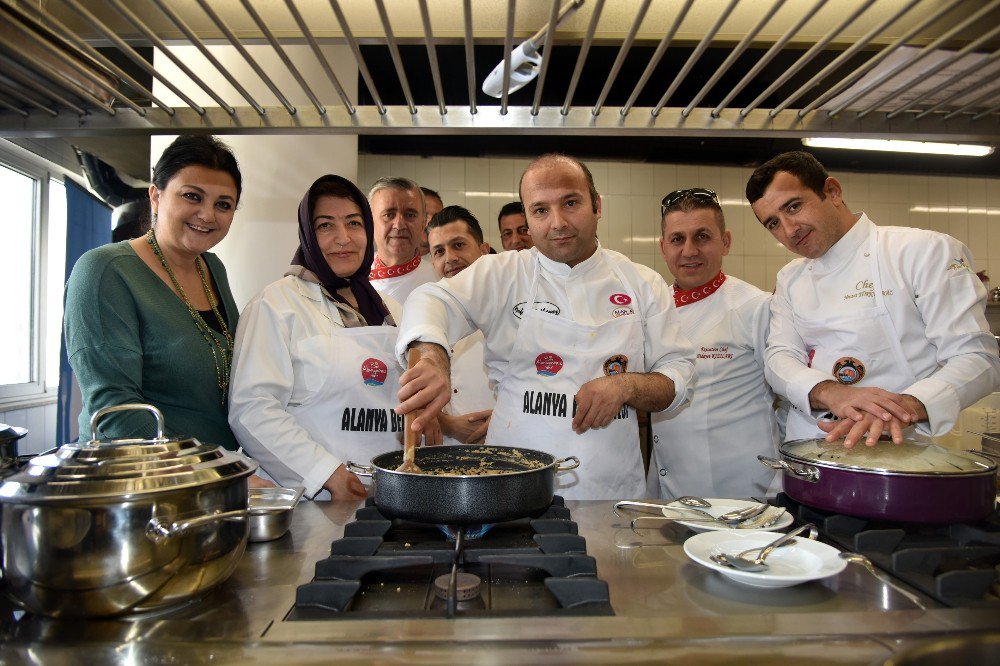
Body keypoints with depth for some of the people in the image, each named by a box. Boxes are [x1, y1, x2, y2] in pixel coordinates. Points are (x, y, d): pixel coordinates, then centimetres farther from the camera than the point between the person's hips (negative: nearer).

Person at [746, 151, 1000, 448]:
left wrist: (905, 406, -25)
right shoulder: (790, 279, 14)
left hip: (901, 449, -4)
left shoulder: (925, 251, -1)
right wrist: (829, 393, -18)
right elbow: (780, 356, 3)